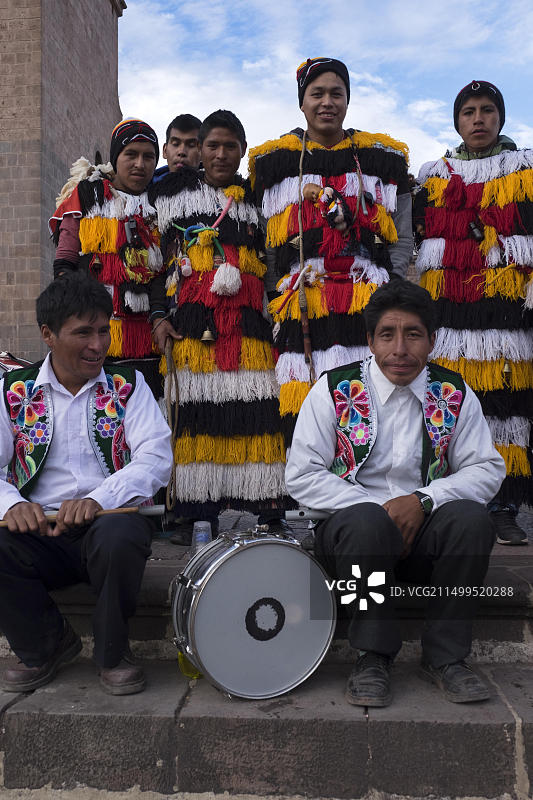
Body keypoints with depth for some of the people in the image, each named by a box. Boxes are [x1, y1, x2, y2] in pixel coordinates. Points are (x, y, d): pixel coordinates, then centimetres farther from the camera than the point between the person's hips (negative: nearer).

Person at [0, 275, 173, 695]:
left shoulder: (128, 385, 6)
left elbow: (156, 458, -7)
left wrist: (99, 498, -24)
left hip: (111, 519, -2)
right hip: (39, 530, 2)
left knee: (120, 535, -35)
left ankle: (112, 653, -5)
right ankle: (47, 646, 4)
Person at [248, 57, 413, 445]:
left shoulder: (384, 158, 15)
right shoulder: (274, 162, 14)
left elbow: (403, 241, 14)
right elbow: (264, 245, 14)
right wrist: (274, 301, 5)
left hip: (370, 308, 0)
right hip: (300, 308, 0)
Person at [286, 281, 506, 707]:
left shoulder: (455, 395, 4)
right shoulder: (335, 390, -4)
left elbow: (488, 468, 2)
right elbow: (302, 476, -7)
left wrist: (423, 500, -17)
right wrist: (379, 509, -17)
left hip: (425, 531, 3)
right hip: (349, 528, -2)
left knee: (471, 518, -27)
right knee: (369, 521, -35)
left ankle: (445, 656, -9)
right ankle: (373, 657, -15)